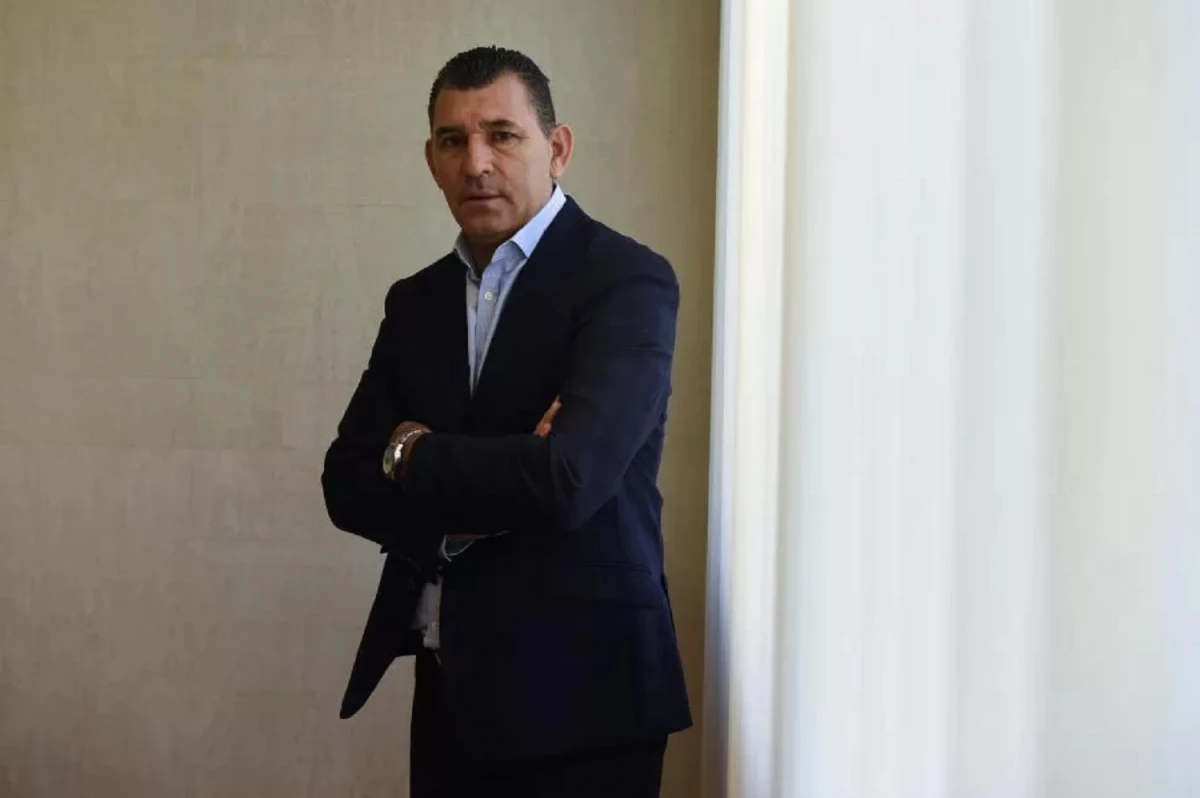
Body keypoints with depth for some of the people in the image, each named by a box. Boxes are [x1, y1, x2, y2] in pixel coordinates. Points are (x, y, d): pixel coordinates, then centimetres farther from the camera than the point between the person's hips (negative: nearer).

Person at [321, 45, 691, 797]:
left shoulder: (628, 279, -11)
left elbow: (567, 480, -23)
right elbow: (350, 484, 2)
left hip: (577, 688, -5)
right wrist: (489, 490, -16)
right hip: (450, 688, 5)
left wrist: (413, 453, -7)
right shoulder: (417, 302, 9)